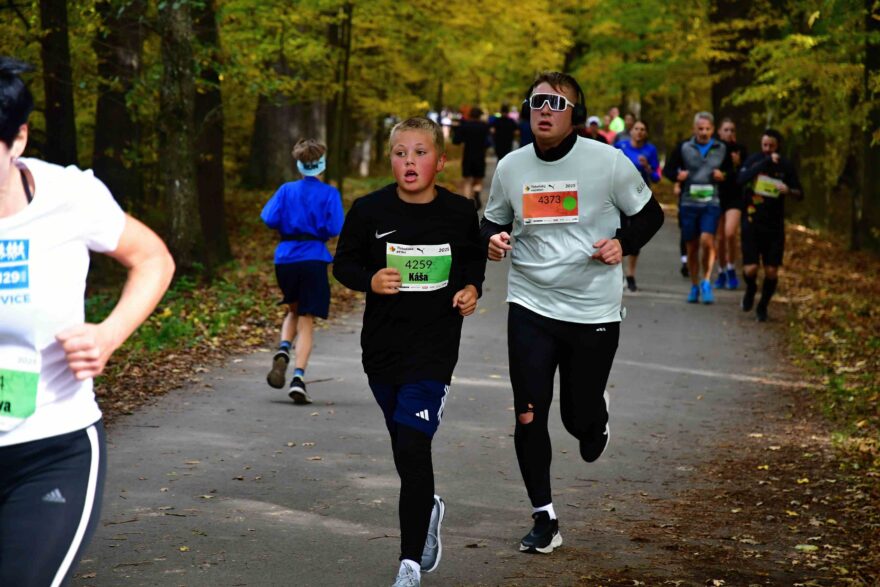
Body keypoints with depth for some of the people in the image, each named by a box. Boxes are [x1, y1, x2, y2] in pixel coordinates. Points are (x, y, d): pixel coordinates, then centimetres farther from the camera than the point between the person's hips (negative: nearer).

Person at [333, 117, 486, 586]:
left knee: (413, 446, -14)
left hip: (435, 346, -3)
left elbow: (473, 260, 14)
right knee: (403, 447, 17)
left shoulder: (459, 213, -4)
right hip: (382, 345, 3)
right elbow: (343, 263, 4)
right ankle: (428, 509, 49)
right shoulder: (369, 210, -5)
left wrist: (471, 289, -6)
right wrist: (369, 280, -16)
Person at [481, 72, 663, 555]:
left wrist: (623, 243, -13)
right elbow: (494, 221, 16)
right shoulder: (511, 167, 1)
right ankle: (544, 520, 8)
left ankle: (596, 415, 46)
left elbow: (650, 214, 5)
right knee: (529, 416, -5)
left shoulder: (608, 161, -6)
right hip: (530, 308, 2)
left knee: (579, 418, 6)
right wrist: (492, 239, -7)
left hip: (594, 311, -2)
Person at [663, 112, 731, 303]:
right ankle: (695, 286, 20)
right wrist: (677, 176, -13)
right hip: (688, 203, 1)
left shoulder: (721, 149, 6)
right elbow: (667, 170, 8)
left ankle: (706, 281, -7)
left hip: (711, 203, -1)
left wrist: (723, 176, -5)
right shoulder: (684, 148, 3)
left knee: (707, 240, -19)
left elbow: (730, 171, 17)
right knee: (692, 246, 7)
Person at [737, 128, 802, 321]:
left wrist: (788, 190, -19)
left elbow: (800, 194, 4)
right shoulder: (754, 160, -2)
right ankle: (751, 289, 25)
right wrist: (765, 162, -27)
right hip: (752, 223, -1)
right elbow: (741, 179, -22)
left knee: (772, 272, 0)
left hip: (775, 226, 1)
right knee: (750, 270, -9)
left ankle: (763, 307, 22)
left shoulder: (785, 166, 0)